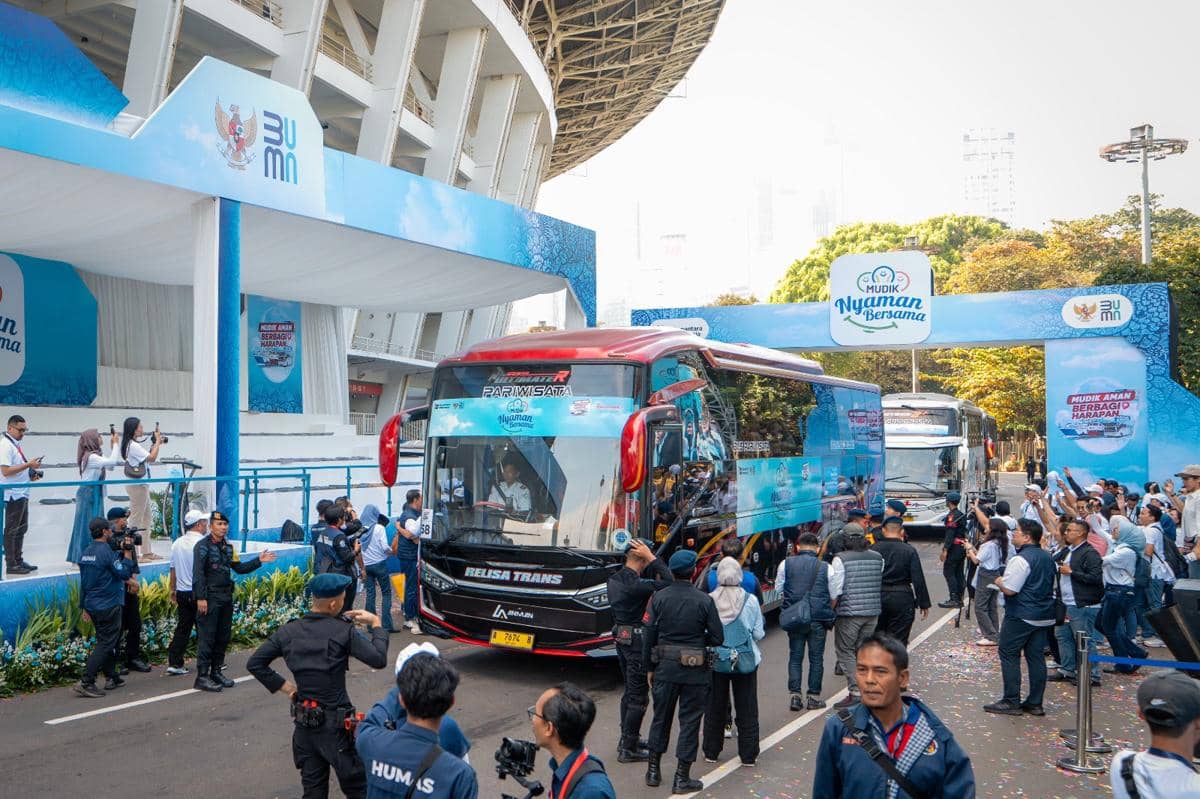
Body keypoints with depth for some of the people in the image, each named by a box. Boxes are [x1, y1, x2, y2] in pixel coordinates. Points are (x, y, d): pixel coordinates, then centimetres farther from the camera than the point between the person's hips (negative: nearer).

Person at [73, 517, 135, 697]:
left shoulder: (85, 554, 9)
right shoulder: (106, 552, -17)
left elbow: (84, 581, 15)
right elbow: (125, 574, -17)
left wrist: (84, 606, 21)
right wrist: (127, 552, -10)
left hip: (92, 606, 9)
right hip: (109, 606, -9)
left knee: (105, 640, 18)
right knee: (105, 644, -5)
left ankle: (112, 677, 25)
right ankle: (85, 683, -10)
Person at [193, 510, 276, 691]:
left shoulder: (228, 546, 14)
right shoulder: (203, 546, -9)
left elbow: (239, 568, 18)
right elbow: (198, 573, -15)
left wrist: (258, 560, 6)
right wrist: (201, 598, -20)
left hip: (226, 596, 8)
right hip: (210, 597, -8)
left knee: (223, 637, 12)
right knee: (207, 637, -6)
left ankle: (216, 672, 23)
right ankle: (202, 676, -1)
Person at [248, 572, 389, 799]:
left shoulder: (288, 631, 0)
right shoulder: (343, 631, -16)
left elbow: (254, 663, 3)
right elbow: (378, 659, -17)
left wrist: (283, 685, 8)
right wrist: (375, 624, -5)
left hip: (303, 721, 6)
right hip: (336, 724, -5)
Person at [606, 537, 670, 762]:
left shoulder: (614, 579, 6)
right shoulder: (635, 584, -23)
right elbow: (667, 583, -27)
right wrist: (652, 557, -21)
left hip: (621, 638, 9)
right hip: (637, 641, -9)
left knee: (629, 691, 21)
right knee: (638, 696, 0)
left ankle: (627, 739, 31)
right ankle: (628, 749, 5)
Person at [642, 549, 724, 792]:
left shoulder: (658, 598, -4)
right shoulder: (704, 600, -9)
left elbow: (648, 636, -1)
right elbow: (717, 638, -7)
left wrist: (650, 668, 9)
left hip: (665, 668, 2)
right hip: (695, 671, -2)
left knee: (661, 718, 16)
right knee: (689, 721, 7)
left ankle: (654, 770, 26)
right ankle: (682, 777, 11)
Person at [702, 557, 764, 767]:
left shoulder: (709, 600, -11)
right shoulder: (750, 600, -12)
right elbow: (758, 633, -5)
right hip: (745, 661, -1)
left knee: (714, 707, 15)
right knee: (747, 709, 11)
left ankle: (711, 752, 24)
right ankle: (748, 755, 16)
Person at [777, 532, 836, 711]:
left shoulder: (786, 564, -2)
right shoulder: (825, 567, -6)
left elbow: (778, 590, 7)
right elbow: (833, 597, -1)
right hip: (818, 619, -1)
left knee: (795, 657, 12)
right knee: (816, 659, 10)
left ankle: (795, 695, 7)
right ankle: (814, 697, 14)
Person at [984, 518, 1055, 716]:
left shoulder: (1021, 559, -18)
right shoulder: (1047, 557, 11)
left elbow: (1009, 589, -22)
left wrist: (999, 581, -2)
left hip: (1020, 617, -9)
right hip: (1044, 616, 9)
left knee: (1009, 656, 0)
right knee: (1036, 657, 10)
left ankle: (1011, 702, 1)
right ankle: (1035, 703, 14)